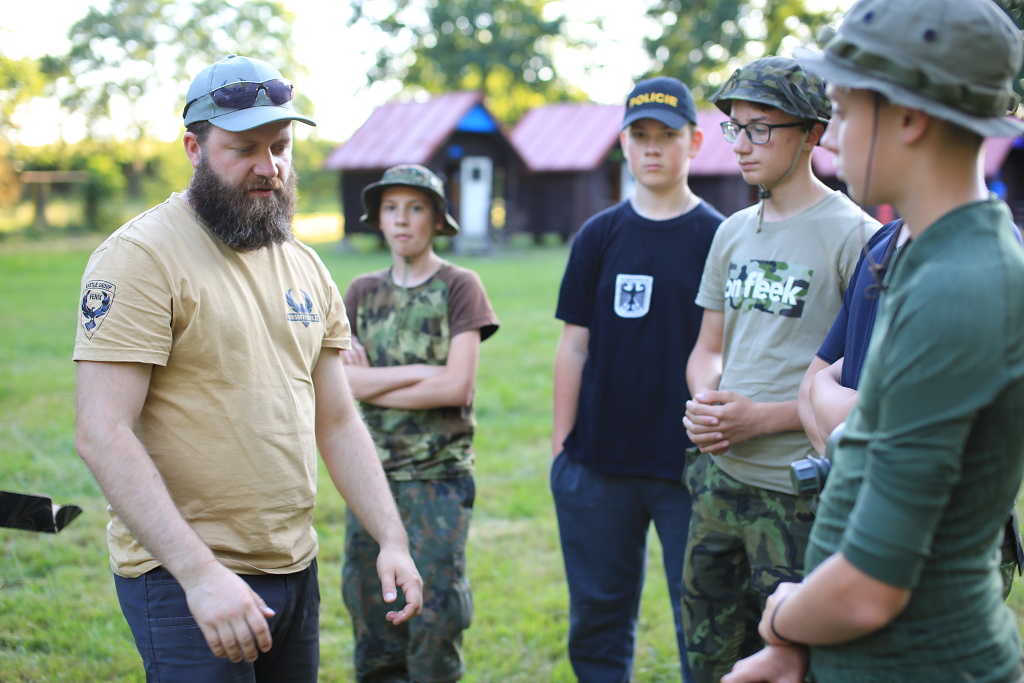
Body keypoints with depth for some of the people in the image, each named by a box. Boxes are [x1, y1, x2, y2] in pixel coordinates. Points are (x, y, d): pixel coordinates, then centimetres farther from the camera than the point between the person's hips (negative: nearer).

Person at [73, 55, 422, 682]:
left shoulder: (307, 269, 10)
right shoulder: (141, 257, -12)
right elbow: (104, 436, -19)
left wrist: (393, 540, 2)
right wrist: (200, 573, -25)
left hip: (295, 570, 7)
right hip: (181, 575, -7)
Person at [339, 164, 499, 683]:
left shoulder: (459, 287, -2)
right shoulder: (362, 292, 9)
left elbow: (457, 386, -13)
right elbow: (334, 380, -5)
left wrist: (372, 383, -6)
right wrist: (418, 372, -12)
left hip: (439, 475, -4)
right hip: (373, 471, 4)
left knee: (436, 609, -3)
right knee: (368, 605, 9)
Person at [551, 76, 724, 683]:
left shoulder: (719, 237, 0)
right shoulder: (600, 236, 7)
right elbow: (575, 347, 7)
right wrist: (561, 445, 4)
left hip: (691, 463, -2)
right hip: (599, 462, 3)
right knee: (598, 616, 13)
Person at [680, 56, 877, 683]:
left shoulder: (853, 235, -11)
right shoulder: (734, 232, 12)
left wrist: (764, 416, -17)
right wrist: (703, 404, -3)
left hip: (800, 495, -7)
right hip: (718, 478, 7)